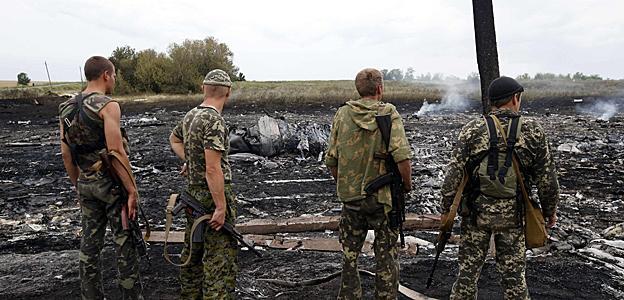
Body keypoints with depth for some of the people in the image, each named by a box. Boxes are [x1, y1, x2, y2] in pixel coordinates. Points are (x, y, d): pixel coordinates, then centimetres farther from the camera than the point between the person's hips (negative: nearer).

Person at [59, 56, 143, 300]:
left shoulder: (67, 108, 7)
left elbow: (66, 153, 10)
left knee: (90, 243, 14)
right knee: (124, 243, 4)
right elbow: (117, 152, -21)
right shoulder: (108, 105, -15)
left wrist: (78, 185, 19)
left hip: (86, 183, 7)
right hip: (111, 181, -7)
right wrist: (132, 190, -18)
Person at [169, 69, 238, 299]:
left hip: (193, 192, 9)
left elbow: (174, 139, 30)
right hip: (214, 195, -9)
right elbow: (213, 169, -24)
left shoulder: (190, 116, 8)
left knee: (193, 249, 21)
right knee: (221, 256, -4)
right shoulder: (214, 121, -19)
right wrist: (221, 207, -22)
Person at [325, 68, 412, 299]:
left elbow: (331, 160, 1)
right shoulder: (389, 114, -10)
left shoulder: (342, 114, -1)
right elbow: (402, 157, -21)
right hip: (383, 197, -3)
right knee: (386, 256, 13)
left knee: (350, 255, 18)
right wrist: (407, 185, -4)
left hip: (350, 197, 3)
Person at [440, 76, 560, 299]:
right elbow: (547, 178, 0)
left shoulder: (472, 130, -5)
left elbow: (454, 174, -8)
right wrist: (550, 210, 13)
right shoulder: (533, 130, -3)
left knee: (468, 269, 10)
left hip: (476, 211, 0)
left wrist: (446, 208, 1)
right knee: (513, 274, 12)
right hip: (513, 214, 0)